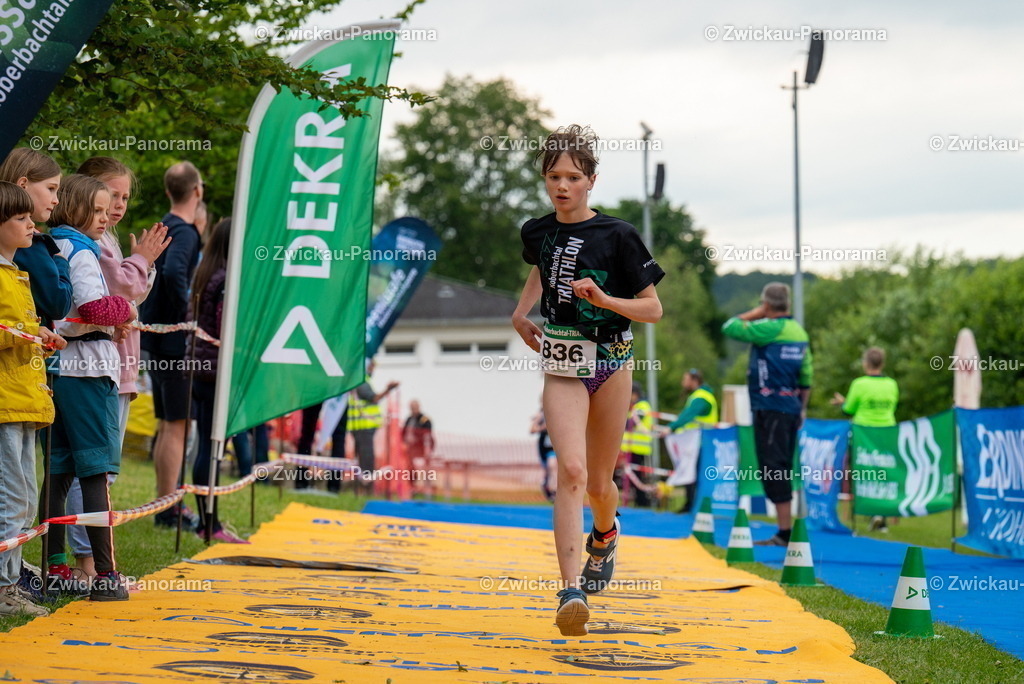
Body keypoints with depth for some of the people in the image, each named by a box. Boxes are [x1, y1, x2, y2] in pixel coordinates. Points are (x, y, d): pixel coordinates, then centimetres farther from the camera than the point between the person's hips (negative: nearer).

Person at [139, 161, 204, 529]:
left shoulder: (163, 227, 14)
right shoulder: (184, 232, -14)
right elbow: (173, 273, -32)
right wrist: (186, 316, -21)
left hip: (156, 337, 10)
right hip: (174, 341, -10)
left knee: (166, 425, 15)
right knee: (176, 426, -7)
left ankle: (166, 503, 20)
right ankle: (168, 509, -6)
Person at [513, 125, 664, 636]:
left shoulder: (616, 236, -8)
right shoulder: (537, 232, 3)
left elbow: (653, 309, -5)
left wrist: (604, 299, -20)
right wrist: (521, 311, 15)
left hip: (610, 362, -1)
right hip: (561, 366, 1)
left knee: (598, 483, 9)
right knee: (571, 468, -20)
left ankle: (605, 534, 47)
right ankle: (571, 589, -28)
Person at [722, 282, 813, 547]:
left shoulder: (769, 328, -13)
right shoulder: (799, 332, 12)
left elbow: (730, 328, -11)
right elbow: (806, 376, 15)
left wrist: (754, 314, 2)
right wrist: (802, 407, 21)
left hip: (769, 408, -8)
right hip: (791, 408, 8)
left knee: (773, 468, -8)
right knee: (783, 468, 13)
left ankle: (785, 532, -12)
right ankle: (786, 531, 16)